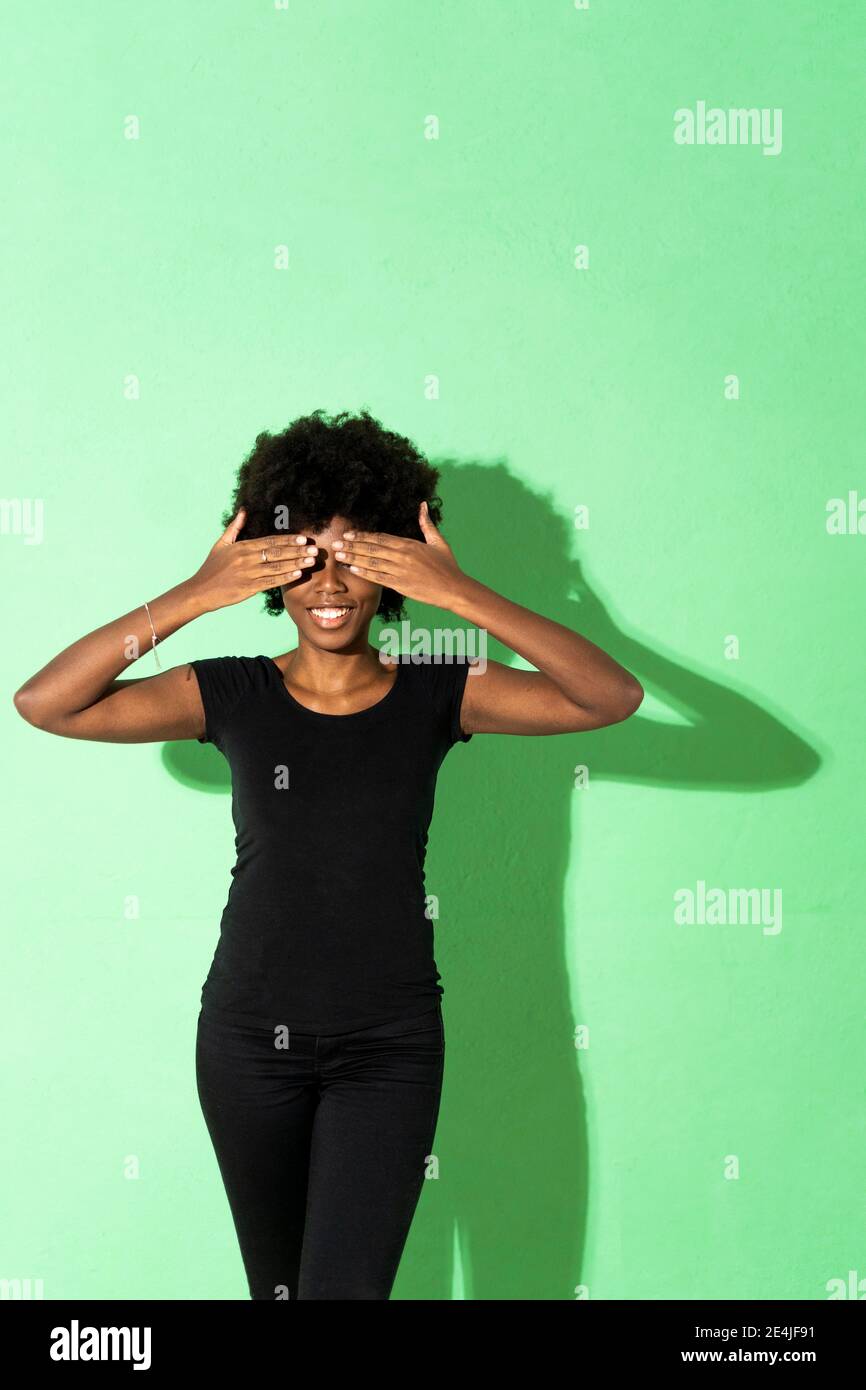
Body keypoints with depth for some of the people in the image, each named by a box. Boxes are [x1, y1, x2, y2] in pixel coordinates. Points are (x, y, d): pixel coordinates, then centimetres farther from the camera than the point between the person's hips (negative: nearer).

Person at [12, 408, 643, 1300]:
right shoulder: (231, 694, -2)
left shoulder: (435, 697, -3)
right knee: (275, 1283, 18)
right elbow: (42, 705, -12)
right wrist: (188, 600, -21)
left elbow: (614, 698, -16)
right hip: (249, 1036, 2)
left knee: (346, 1284, -13)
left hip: (389, 1047, -2)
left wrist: (463, 596, -24)